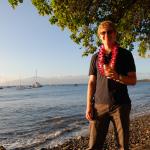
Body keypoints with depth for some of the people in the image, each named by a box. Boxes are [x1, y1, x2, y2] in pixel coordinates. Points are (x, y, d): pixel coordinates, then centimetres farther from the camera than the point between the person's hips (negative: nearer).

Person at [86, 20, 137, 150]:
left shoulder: (125, 54, 4)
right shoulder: (95, 57, 10)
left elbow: (133, 80, 2)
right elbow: (91, 83, 8)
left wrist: (117, 76, -18)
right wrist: (89, 106, 0)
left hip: (121, 104, -1)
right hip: (99, 105, 2)